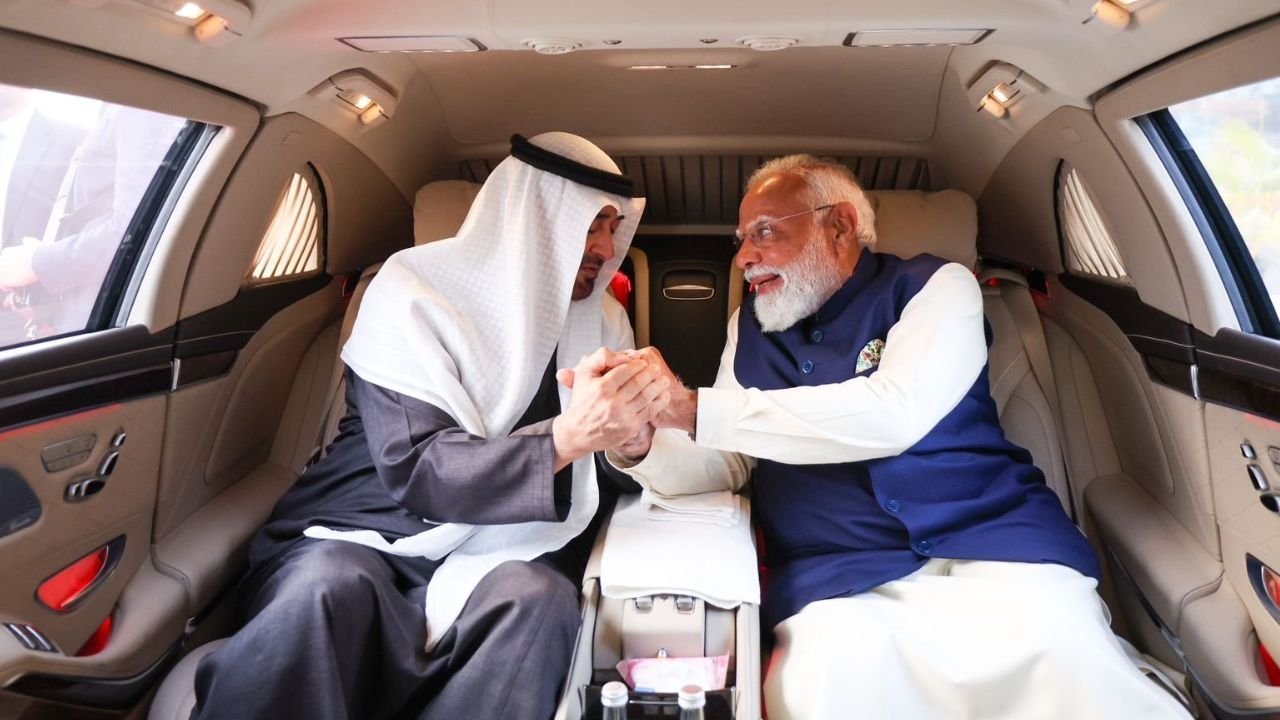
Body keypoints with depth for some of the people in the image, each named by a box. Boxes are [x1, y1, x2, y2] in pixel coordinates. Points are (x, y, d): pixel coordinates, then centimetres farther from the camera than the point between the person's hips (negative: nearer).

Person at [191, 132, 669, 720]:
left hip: (493, 556, 4)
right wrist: (563, 438, -30)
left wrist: (629, 429, -13)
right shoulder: (414, 290, -7)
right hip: (364, 536, -3)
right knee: (327, 590, -38)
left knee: (540, 597, -32)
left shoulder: (603, 319, 8)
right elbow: (414, 469, -18)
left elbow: (603, 476, 11)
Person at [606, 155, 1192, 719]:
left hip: (991, 545, -1)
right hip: (838, 577, 2)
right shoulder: (750, 329, 16)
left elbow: (892, 414, -16)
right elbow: (714, 464, 11)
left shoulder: (936, 286, 3)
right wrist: (638, 442, -13)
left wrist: (694, 410, -18)